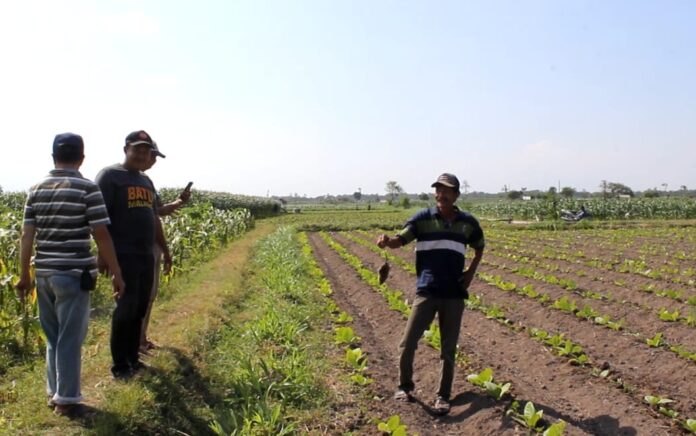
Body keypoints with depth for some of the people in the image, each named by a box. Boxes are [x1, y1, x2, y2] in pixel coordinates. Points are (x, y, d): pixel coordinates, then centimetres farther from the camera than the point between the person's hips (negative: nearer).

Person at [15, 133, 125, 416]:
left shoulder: (36, 190, 7)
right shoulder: (88, 189, -9)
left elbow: (27, 236, 6)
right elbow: (101, 236, -11)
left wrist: (24, 275, 13)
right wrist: (116, 274, -5)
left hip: (44, 273, 5)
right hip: (74, 274, -5)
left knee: (54, 338, 18)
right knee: (70, 339, 4)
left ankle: (54, 393, 28)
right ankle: (66, 399, 12)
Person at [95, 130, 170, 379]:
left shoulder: (146, 181, 18)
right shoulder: (109, 175, -6)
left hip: (146, 255, 8)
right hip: (123, 255, -7)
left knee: (140, 309, 11)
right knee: (126, 308, -6)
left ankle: (133, 358, 23)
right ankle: (119, 365, 6)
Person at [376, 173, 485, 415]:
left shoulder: (468, 223, 5)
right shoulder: (423, 219, -1)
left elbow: (479, 248, 23)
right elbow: (400, 240, -13)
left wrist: (471, 272, 9)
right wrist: (387, 241, -36)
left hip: (454, 294, 1)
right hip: (427, 292, -1)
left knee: (448, 349, 6)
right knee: (408, 343, -5)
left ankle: (443, 396, 22)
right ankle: (405, 386, 20)